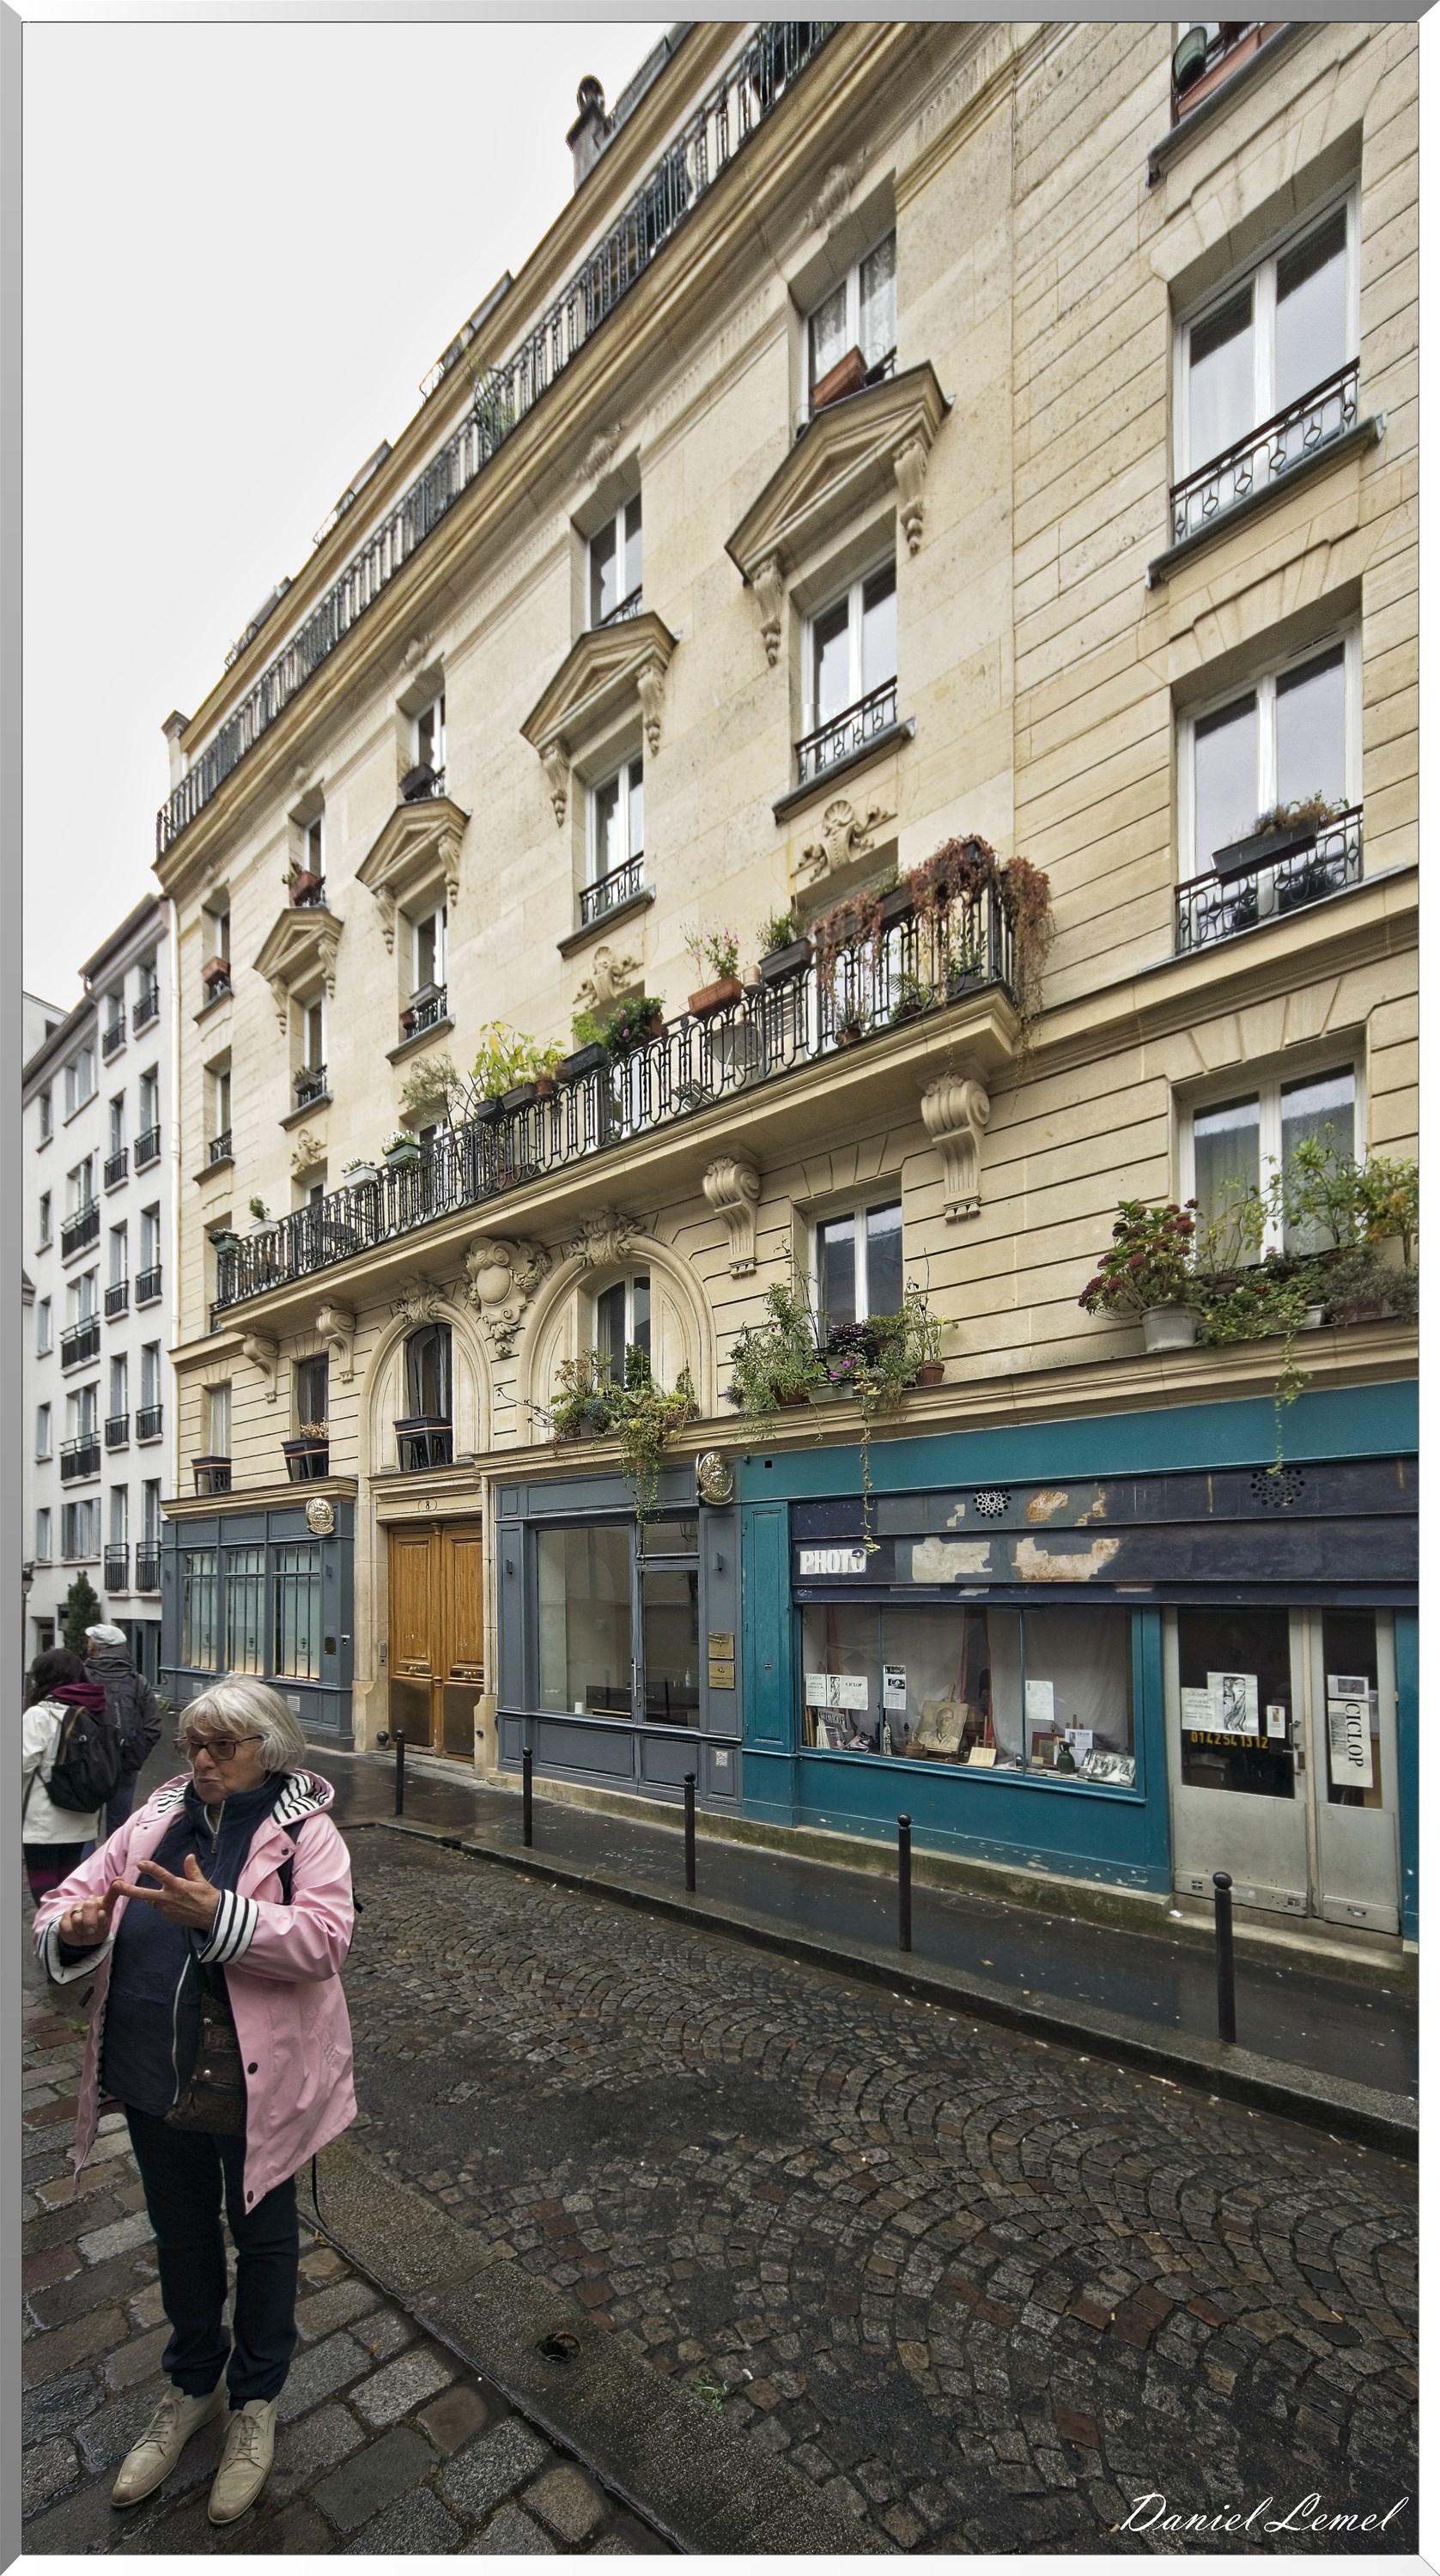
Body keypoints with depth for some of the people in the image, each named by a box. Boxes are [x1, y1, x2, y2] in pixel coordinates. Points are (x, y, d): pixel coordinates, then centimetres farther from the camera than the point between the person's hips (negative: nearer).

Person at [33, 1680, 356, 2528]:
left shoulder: (304, 1831, -16)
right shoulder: (157, 1818, -2)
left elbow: (324, 1939, -28)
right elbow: (72, 1896, -2)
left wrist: (217, 1914, -37)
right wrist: (74, 1928, -26)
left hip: (255, 2083, -4)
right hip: (155, 2077, 5)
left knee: (264, 2236, 19)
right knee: (181, 2235, 26)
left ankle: (256, 2400, 45)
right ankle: (193, 2385, 53)